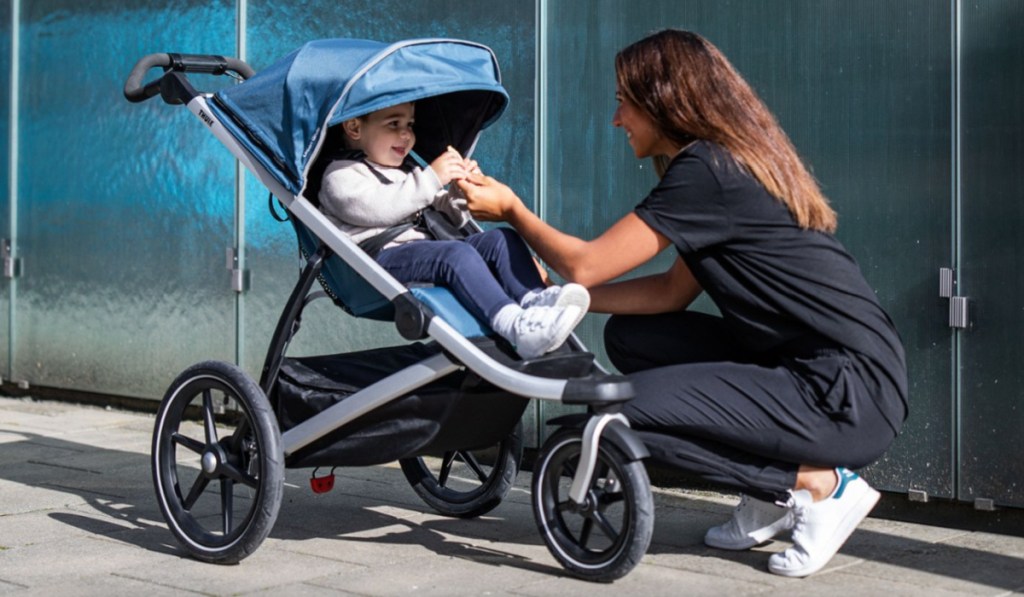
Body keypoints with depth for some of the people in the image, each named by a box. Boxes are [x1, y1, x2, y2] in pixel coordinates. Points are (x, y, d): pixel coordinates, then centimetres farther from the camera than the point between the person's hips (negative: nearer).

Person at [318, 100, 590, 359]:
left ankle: (534, 298, -32)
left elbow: (449, 218, 32)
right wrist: (430, 178, -16)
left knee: (501, 239, -8)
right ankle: (514, 325, -51)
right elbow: (372, 208, -15)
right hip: (381, 255, -8)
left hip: (424, 249, 8)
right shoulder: (341, 173, 7)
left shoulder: (409, 171, 33)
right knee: (457, 253, -33)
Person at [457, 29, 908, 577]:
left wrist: (511, 209, 4)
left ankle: (819, 484, -3)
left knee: (625, 412, -13)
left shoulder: (705, 171, -15)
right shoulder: (732, 161, 13)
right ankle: (773, 496, 10)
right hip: (813, 368, 9)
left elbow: (586, 266, -11)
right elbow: (671, 292, 14)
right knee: (631, 337, 10)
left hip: (851, 393, -9)